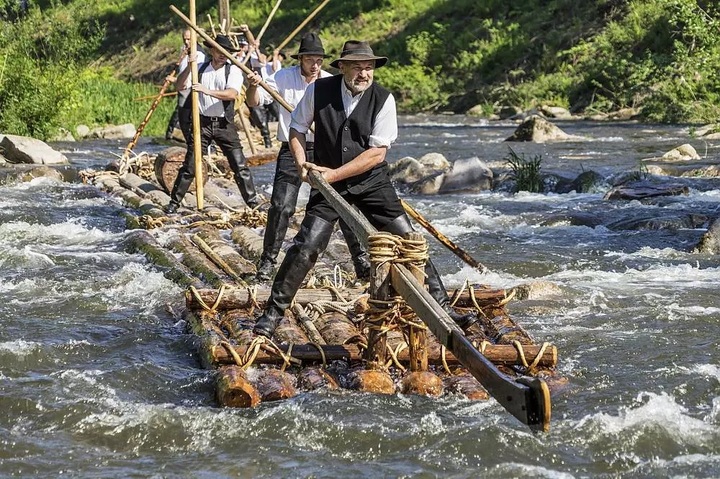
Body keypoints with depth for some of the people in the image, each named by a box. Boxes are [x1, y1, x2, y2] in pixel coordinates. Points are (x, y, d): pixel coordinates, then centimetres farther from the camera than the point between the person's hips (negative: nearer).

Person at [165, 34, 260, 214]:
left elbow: (232, 94, -18)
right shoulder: (200, 69, 6)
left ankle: (254, 202, 6)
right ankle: (174, 203, 12)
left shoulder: (233, 70, -1)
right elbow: (179, 86, -1)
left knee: (239, 165, -2)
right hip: (202, 123, 1)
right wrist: (188, 67, -15)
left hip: (224, 125, -1)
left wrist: (207, 91, -27)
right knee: (189, 166, 3)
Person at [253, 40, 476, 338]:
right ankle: (273, 312, 3)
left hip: (372, 182, 0)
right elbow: (297, 128, 8)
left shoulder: (383, 99, -11)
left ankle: (442, 307, 10)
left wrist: (334, 174, -18)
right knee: (305, 247, -11)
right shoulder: (318, 90, -7)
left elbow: (377, 153, -14)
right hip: (328, 183, 0)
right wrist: (302, 162, -9)